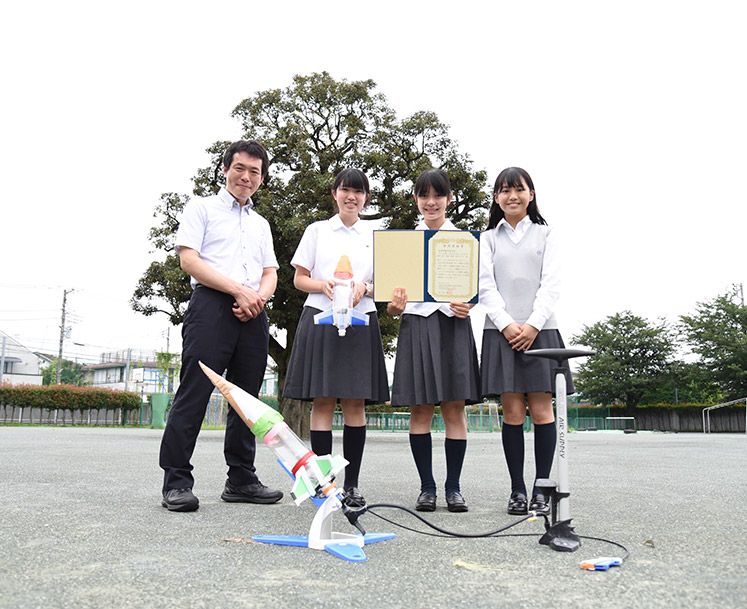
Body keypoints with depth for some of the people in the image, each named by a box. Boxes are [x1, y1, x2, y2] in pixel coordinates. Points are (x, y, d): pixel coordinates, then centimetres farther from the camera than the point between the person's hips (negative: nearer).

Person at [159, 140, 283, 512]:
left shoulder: (261, 224, 27)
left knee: (247, 396, 4)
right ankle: (176, 482, -7)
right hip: (211, 304, -5)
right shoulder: (202, 208, 11)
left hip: (252, 313, 6)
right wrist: (239, 289, -11)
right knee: (194, 392, -11)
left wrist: (259, 296, -3)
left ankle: (241, 480, 11)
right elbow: (189, 260, -2)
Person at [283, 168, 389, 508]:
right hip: (321, 319, -1)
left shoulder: (375, 236, 15)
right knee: (322, 402, -5)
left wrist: (363, 288, -9)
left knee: (355, 404, -2)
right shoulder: (317, 231, 12)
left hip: (360, 323, 1)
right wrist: (324, 285, -12)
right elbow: (299, 279, 9)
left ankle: (351, 485, 5)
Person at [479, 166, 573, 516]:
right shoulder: (489, 239, 15)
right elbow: (486, 286, 4)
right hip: (502, 332, 0)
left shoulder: (545, 235, 14)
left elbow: (551, 284, 3)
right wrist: (507, 325, -11)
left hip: (539, 330, 0)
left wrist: (533, 324, -11)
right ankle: (517, 489, 5)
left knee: (541, 409, -5)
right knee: (512, 411, -2)